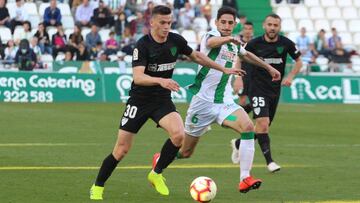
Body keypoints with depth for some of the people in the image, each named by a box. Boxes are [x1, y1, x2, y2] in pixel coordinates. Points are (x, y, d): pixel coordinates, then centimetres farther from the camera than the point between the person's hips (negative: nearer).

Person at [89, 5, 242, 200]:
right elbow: (138, 77, -29)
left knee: (179, 135, -23)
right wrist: (161, 80, -45)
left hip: (163, 100, 4)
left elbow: (197, 56, 17)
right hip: (139, 101, -4)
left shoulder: (176, 40, -2)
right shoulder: (143, 45, -17)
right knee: (122, 149, -4)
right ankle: (97, 188, 15)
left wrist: (224, 69, 20)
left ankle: (156, 174, 0)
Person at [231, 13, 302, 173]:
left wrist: (290, 76, -6)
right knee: (263, 124, -20)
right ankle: (269, 161, -14)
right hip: (258, 89, -4)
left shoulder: (286, 43, -6)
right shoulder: (254, 43, -9)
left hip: (275, 90, 4)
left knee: (263, 127, 11)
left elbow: (299, 61, 9)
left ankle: (238, 144, 36)